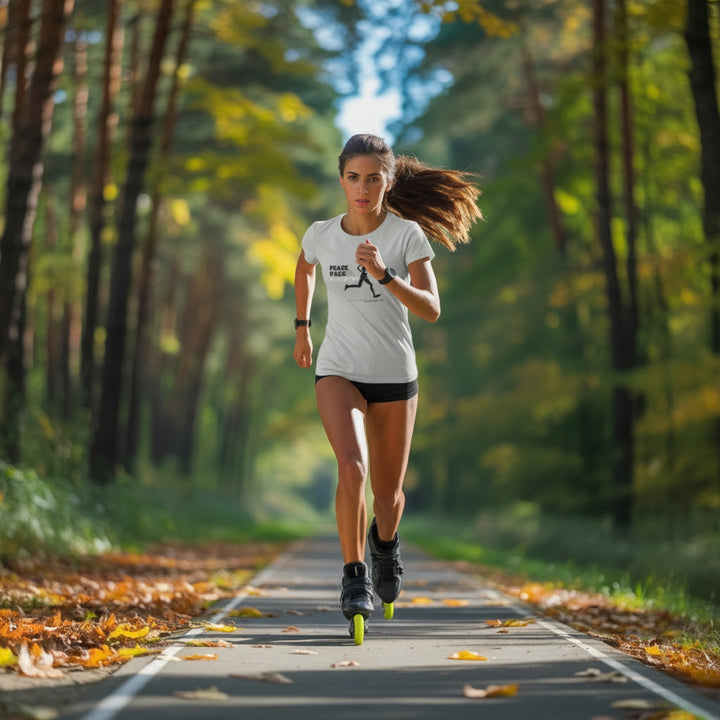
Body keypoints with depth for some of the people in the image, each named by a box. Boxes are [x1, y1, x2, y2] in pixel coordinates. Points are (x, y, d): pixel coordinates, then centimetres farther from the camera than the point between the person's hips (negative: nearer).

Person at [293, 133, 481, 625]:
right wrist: (302, 328, 23)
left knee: (388, 493, 10)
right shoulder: (321, 235, -4)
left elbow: (431, 310, -19)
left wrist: (384, 275, -32)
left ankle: (385, 542, 45)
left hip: (395, 377, 0)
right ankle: (354, 576, -11)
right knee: (352, 469, -26)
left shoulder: (409, 235, -10)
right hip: (338, 371, 0)